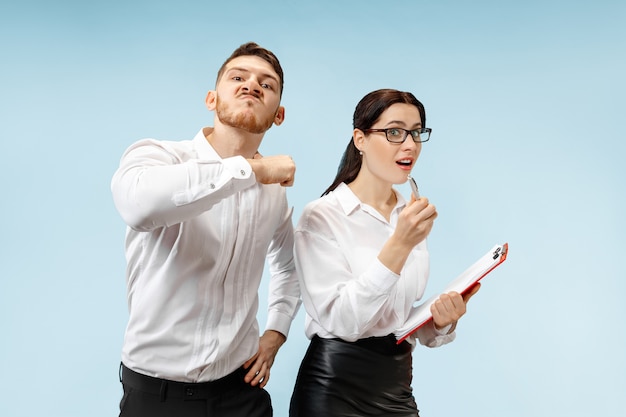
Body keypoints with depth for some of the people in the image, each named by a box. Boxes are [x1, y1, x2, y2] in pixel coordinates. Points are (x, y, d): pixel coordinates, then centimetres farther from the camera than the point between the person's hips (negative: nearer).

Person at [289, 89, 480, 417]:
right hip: (335, 388, -6)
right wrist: (399, 246, -28)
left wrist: (440, 322, -9)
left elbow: (403, 316, 12)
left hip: (397, 386, 6)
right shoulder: (322, 216, -14)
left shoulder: (412, 216, 5)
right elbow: (338, 320, -22)